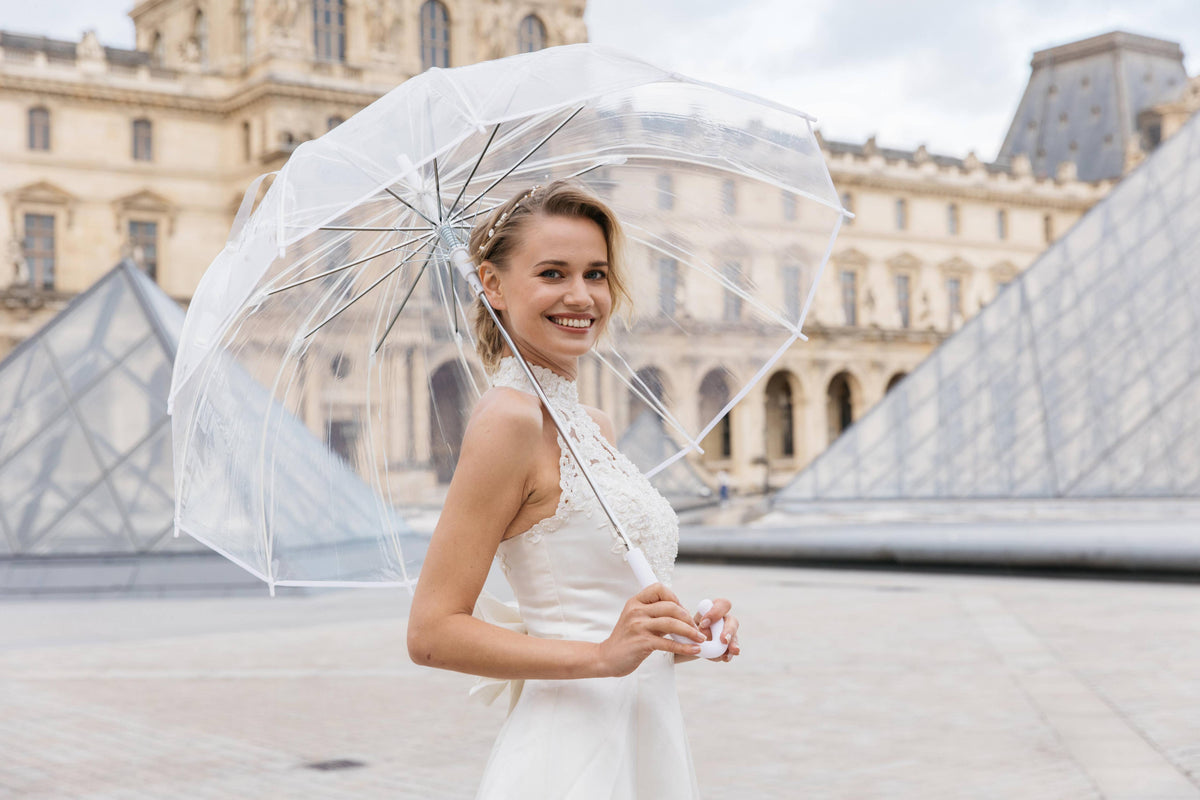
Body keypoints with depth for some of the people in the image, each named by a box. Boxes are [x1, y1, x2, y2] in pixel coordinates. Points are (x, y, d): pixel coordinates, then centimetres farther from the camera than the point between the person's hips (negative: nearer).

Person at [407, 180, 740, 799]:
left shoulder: (593, 426, 11)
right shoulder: (510, 418, -14)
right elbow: (432, 632, -17)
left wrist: (686, 631, 1)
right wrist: (603, 655, -23)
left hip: (646, 747, 8)